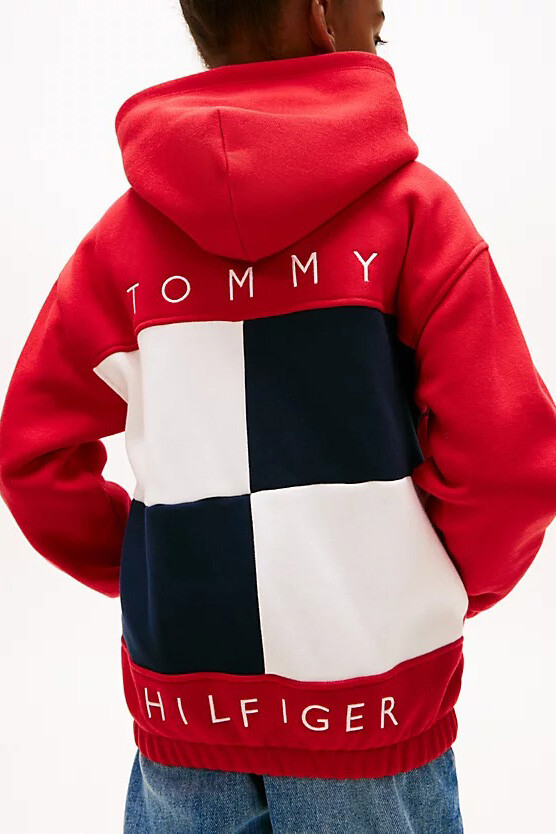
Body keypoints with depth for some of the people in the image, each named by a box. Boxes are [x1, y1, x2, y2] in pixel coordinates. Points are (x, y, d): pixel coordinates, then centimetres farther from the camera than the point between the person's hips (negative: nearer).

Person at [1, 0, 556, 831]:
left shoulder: (126, 230, -1)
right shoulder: (412, 207, -9)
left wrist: (139, 568, 10)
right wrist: (456, 586, 6)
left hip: (184, 702, 3)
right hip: (374, 706, -2)